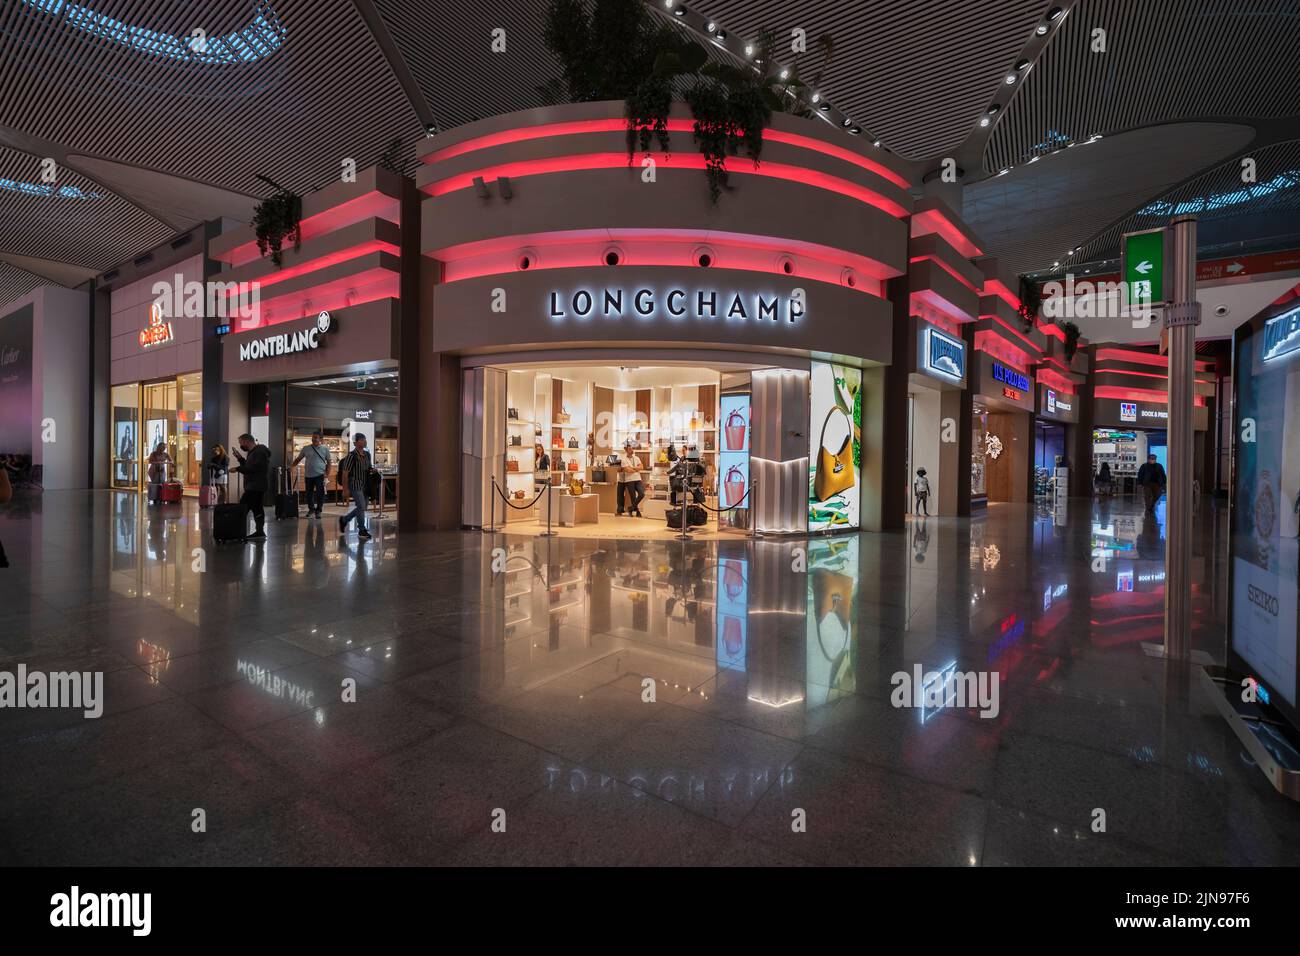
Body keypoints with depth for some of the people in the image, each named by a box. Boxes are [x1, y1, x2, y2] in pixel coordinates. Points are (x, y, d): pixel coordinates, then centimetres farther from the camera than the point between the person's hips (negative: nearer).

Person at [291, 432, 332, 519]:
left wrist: (327, 472, -4)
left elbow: (328, 462, 6)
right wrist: (291, 466, -1)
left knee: (320, 494, -5)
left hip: (320, 475, -2)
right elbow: (298, 459, 12)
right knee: (309, 493, 11)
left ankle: (318, 511, 6)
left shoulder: (325, 449, 3)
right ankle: (311, 508, 30)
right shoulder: (306, 448, 7)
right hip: (308, 475, 3)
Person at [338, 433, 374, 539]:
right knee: (361, 507, -7)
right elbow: (345, 473, -13)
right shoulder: (352, 456, -14)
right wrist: (345, 489, -13)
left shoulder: (367, 454, 8)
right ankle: (362, 530, 6)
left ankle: (344, 520, 33)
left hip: (364, 486, 8)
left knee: (362, 507, 13)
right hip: (355, 486, -8)